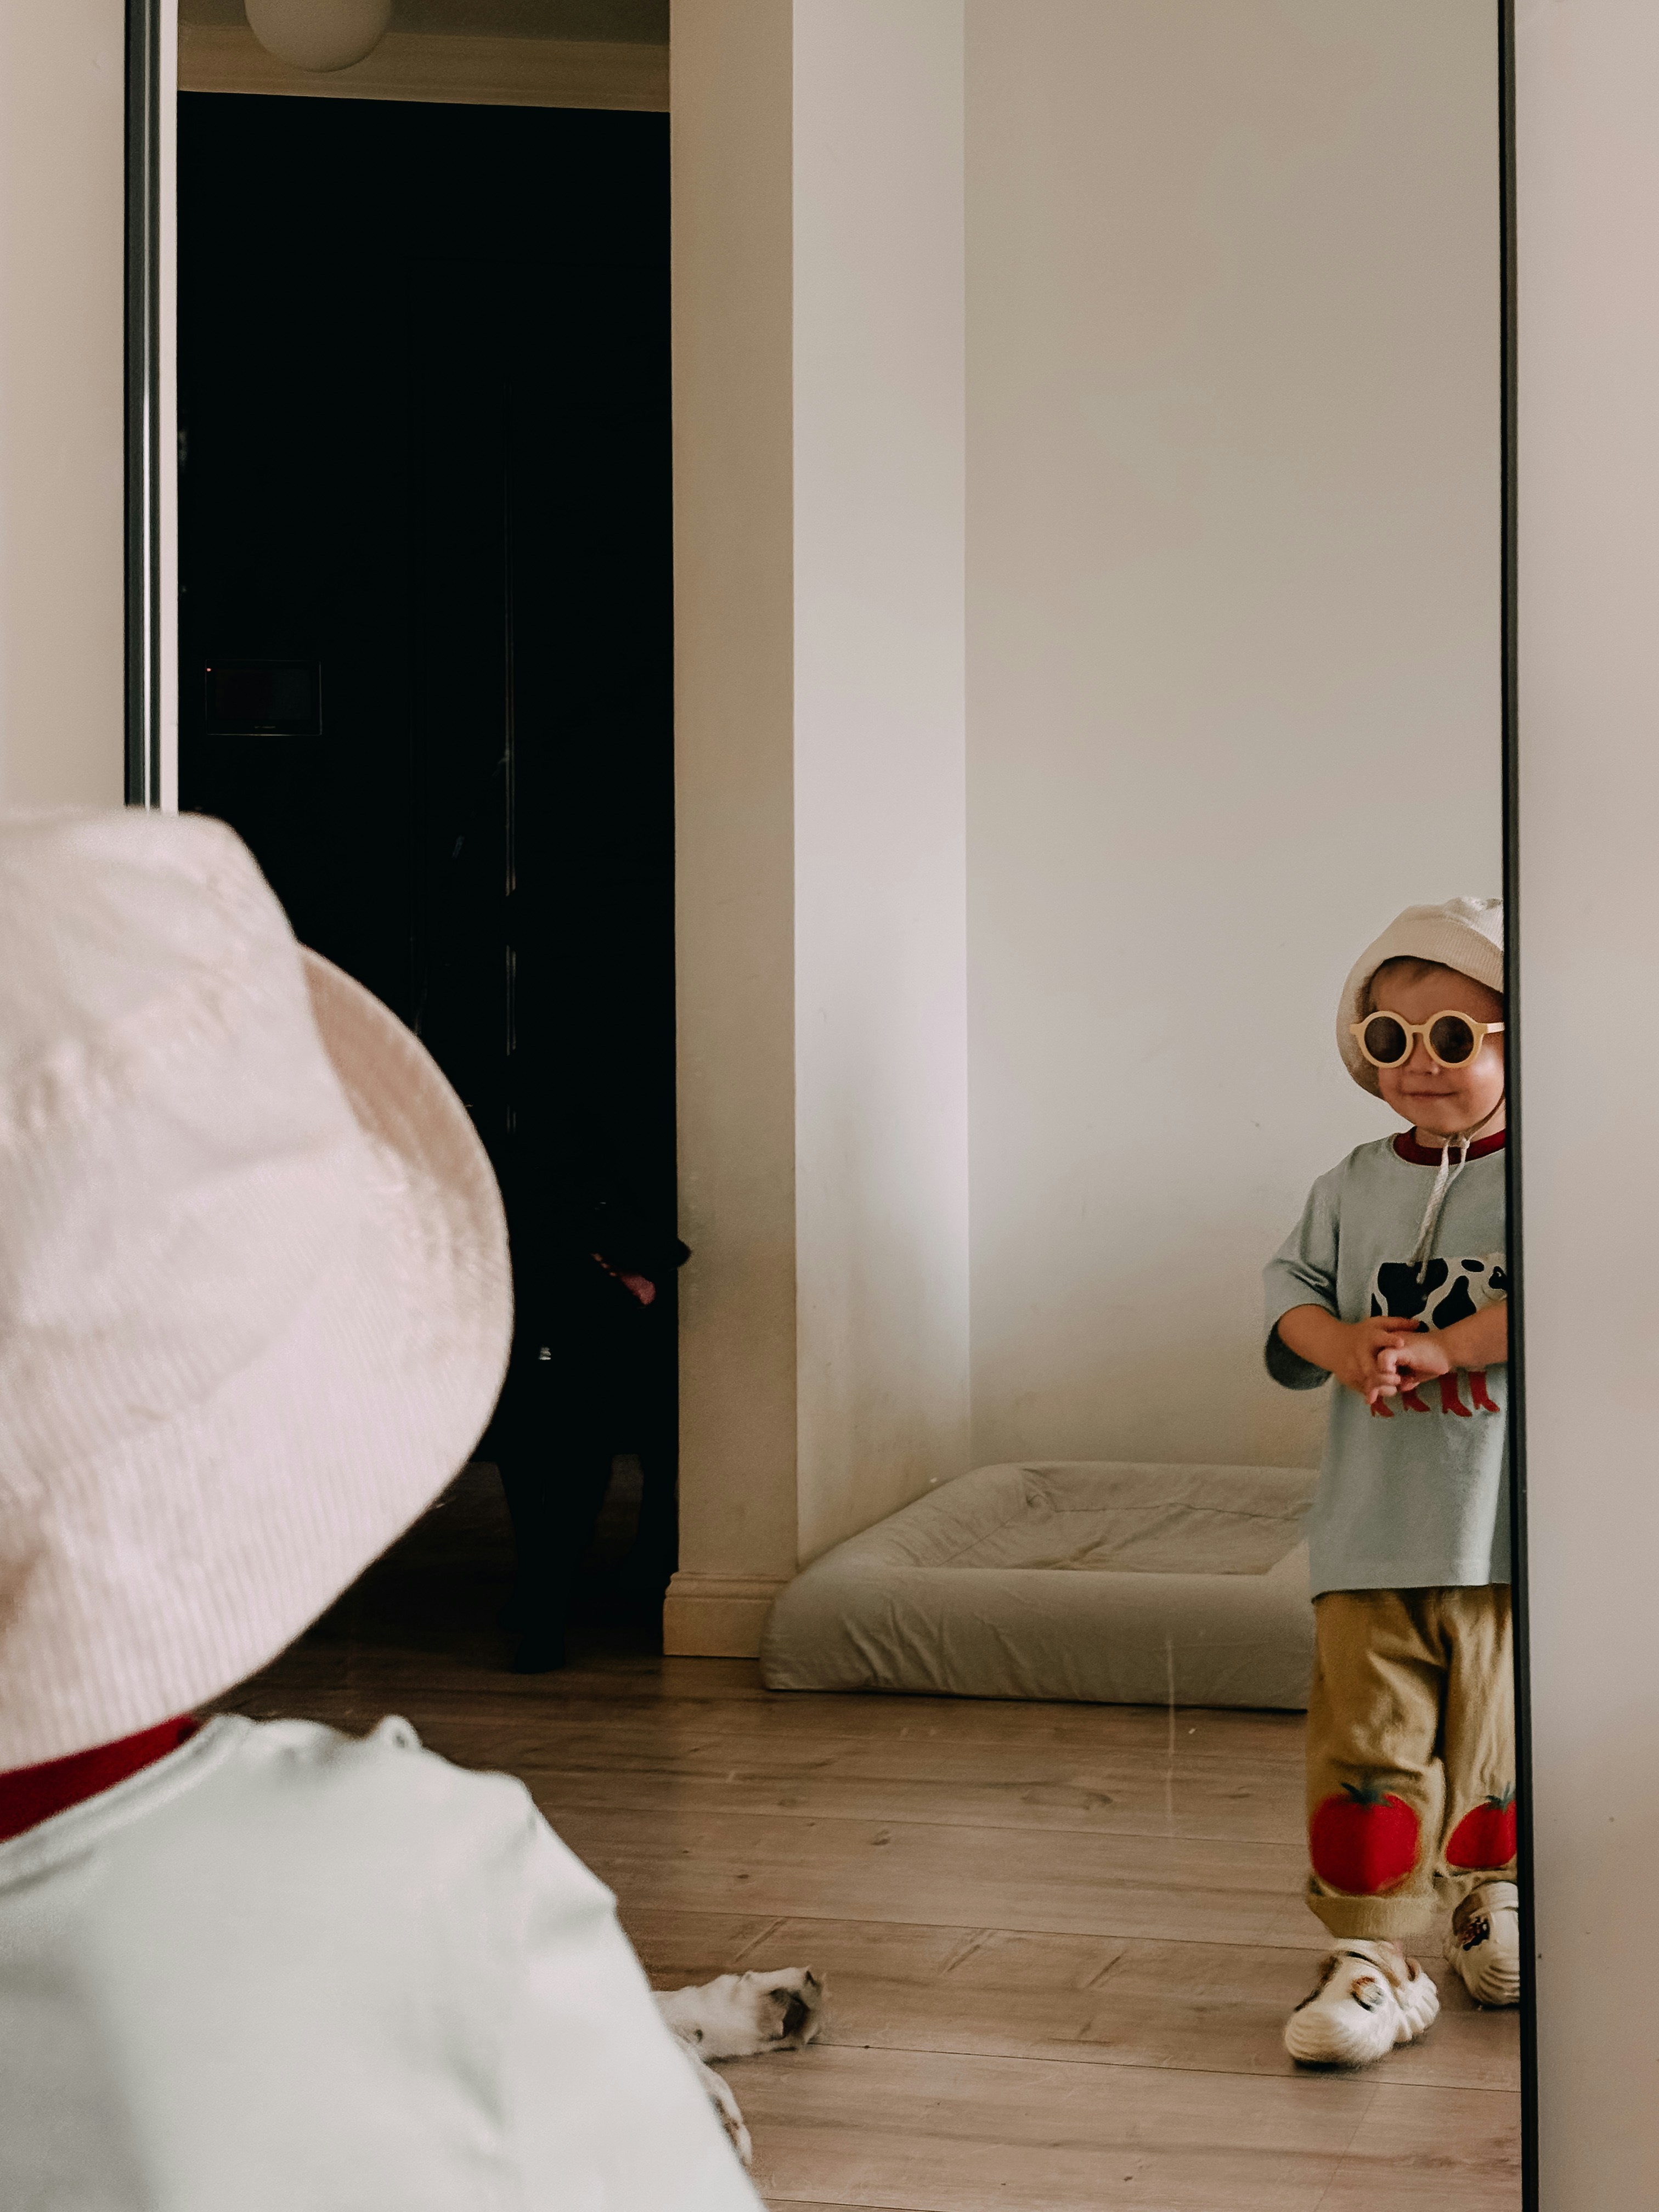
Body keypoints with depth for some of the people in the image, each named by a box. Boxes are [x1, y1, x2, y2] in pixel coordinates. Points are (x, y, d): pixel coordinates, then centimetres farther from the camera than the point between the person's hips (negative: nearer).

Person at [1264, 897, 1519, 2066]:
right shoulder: (1354, 1185, 10)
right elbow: (1293, 1290, 13)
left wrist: (1440, 1349, -19)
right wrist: (1344, 1343, -8)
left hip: (1506, 1527, -2)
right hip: (1371, 1523, 3)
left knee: (1499, 1730, 12)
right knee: (1365, 1737, -5)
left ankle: (1491, 1895, 37)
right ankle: (1374, 1956, 0)